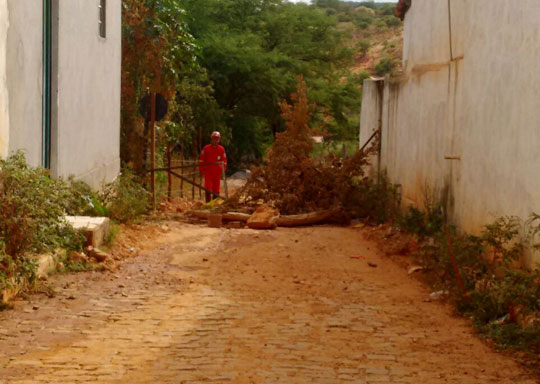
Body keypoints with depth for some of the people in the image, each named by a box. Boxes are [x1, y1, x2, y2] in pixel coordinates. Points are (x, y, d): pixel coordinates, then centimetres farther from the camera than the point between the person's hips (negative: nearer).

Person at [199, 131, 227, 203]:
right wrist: (201, 169, -1)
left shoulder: (221, 149, 3)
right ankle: (208, 203, -2)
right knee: (208, 189, -8)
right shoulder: (206, 148, -2)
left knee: (216, 190, 4)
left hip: (217, 172, 2)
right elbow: (201, 160, 2)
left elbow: (224, 161, 11)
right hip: (208, 171, -2)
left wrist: (223, 169, 3)